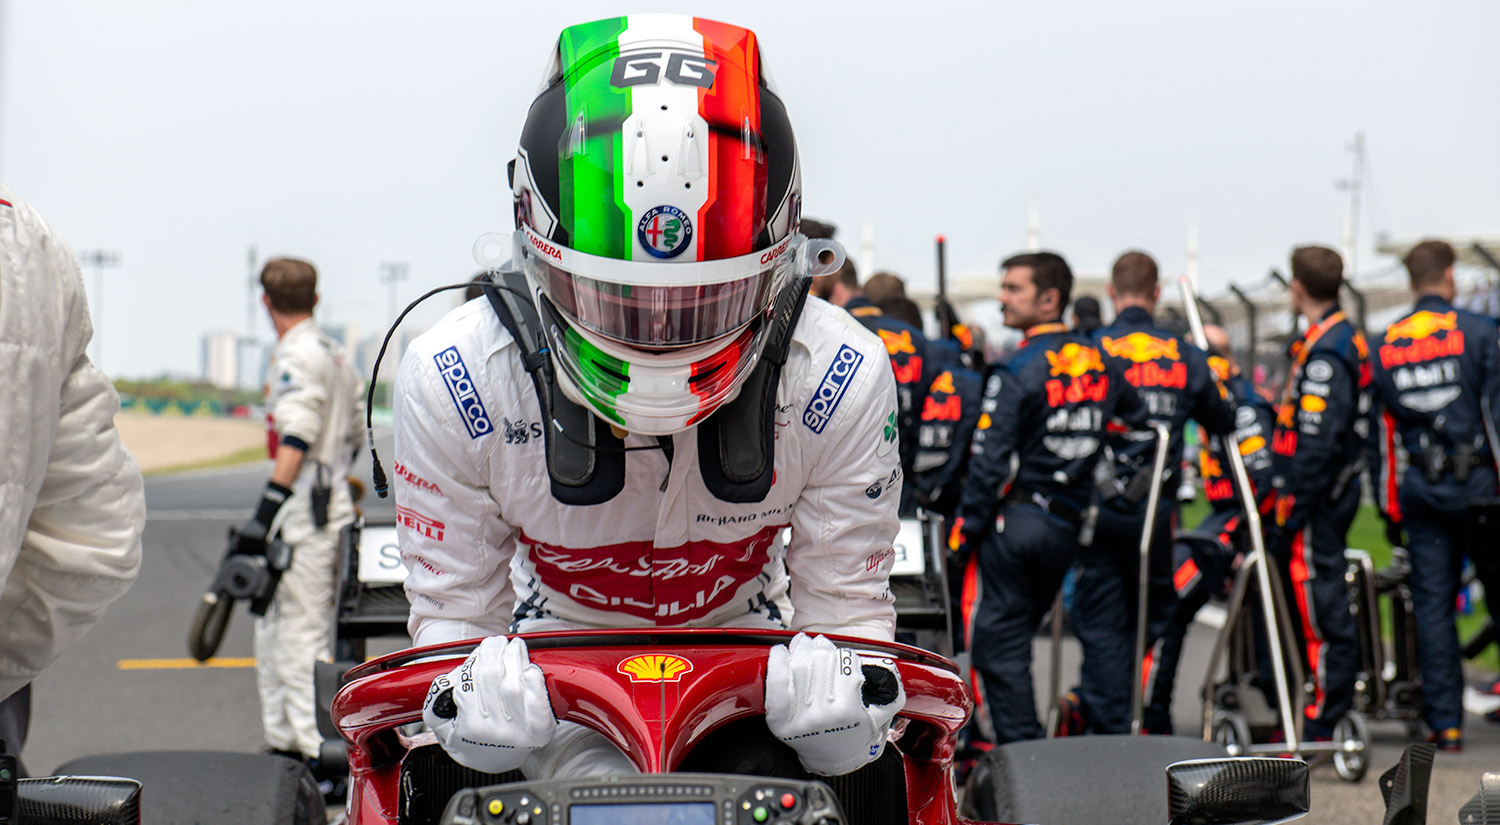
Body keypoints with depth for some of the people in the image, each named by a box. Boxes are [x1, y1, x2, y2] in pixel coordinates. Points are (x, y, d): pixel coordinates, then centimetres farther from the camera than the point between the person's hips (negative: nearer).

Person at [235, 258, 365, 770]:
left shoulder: (296, 355, -12)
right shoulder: (338, 356, 16)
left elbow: (296, 440, -20)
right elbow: (353, 434, 20)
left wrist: (266, 511, -25)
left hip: (305, 507, -10)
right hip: (333, 499, 10)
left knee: (301, 633, -9)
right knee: (274, 627, 17)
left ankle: (319, 757, -11)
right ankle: (284, 743, 22)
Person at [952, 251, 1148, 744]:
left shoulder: (1016, 372, -13)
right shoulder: (1100, 362, 8)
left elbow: (989, 462, -16)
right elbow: (1141, 424, 17)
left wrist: (965, 531, -9)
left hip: (1016, 519, -7)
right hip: (1068, 527, 7)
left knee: (998, 643, -1)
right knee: (1016, 637, 19)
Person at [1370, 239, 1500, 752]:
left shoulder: (1384, 346, 8)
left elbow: (1380, 433, 9)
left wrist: (1389, 508, 14)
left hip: (1421, 488, 3)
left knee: (1431, 603, 5)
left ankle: (1444, 722, 4)